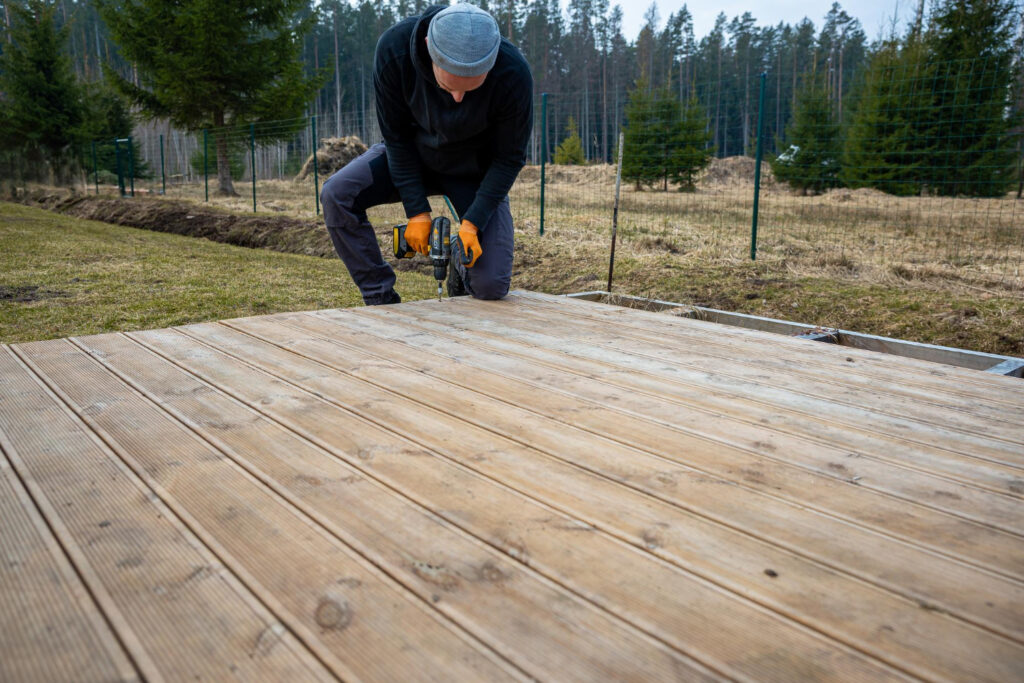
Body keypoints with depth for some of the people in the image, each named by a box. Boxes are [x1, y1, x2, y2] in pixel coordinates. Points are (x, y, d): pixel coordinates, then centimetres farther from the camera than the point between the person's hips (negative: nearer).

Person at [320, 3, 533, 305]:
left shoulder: (513, 73, -33)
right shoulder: (393, 48, -30)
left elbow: (509, 158, -18)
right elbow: (397, 136, -16)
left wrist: (472, 223, -25)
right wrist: (417, 211, -18)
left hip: (476, 170, -1)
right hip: (416, 154, 2)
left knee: (492, 286, -17)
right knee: (337, 194, -23)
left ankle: (462, 269, 21)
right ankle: (381, 300, -7)